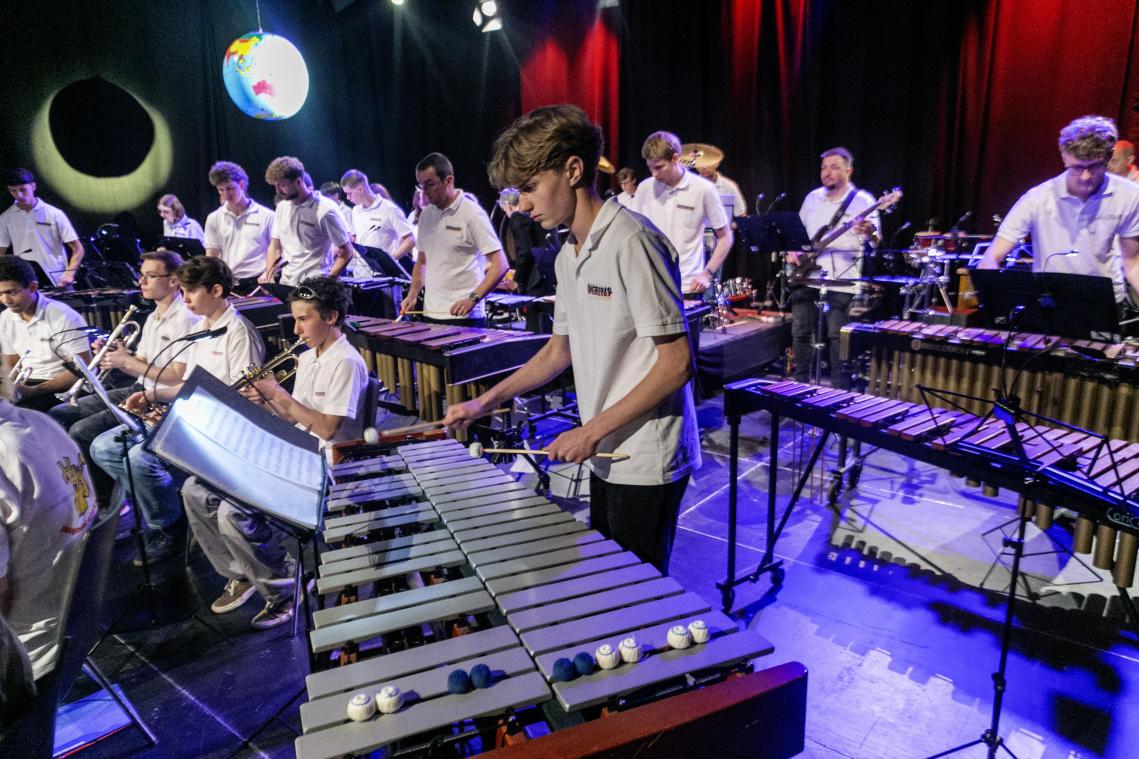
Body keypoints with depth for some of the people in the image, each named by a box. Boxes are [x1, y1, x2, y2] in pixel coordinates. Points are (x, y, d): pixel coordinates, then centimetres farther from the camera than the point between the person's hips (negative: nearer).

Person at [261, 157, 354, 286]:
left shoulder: (325, 210, -11)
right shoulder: (282, 207, 10)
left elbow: (346, 251, -9)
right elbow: (275, 246, 18)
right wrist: (268, 274, 3)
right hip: (285, 284, 6)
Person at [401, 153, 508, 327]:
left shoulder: (472, 214, -9)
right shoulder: (426, 214, 11)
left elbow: (500, 265, -15)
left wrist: (473, 299, -25)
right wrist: (412, 295, 6)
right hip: (430, 315, 6)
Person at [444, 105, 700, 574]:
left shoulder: (631, 241, -19)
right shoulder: (568, 256, 9)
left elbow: (677, 363, -21)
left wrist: (592, 430, -20)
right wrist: (485, 402, 10)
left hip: (646, 462, -8)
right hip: (606, 456, 9)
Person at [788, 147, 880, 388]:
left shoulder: (862, 200, -4)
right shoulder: (812, 197, 13)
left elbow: (876, 242, -11)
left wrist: (870, 233, -34)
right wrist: (792, 250, 4)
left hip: (841, 282, -5)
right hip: (806, 278, 5)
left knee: (837, 338, -3)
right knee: (800, 333, 7)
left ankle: (840, 391, 9)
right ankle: (800, 384, 21)